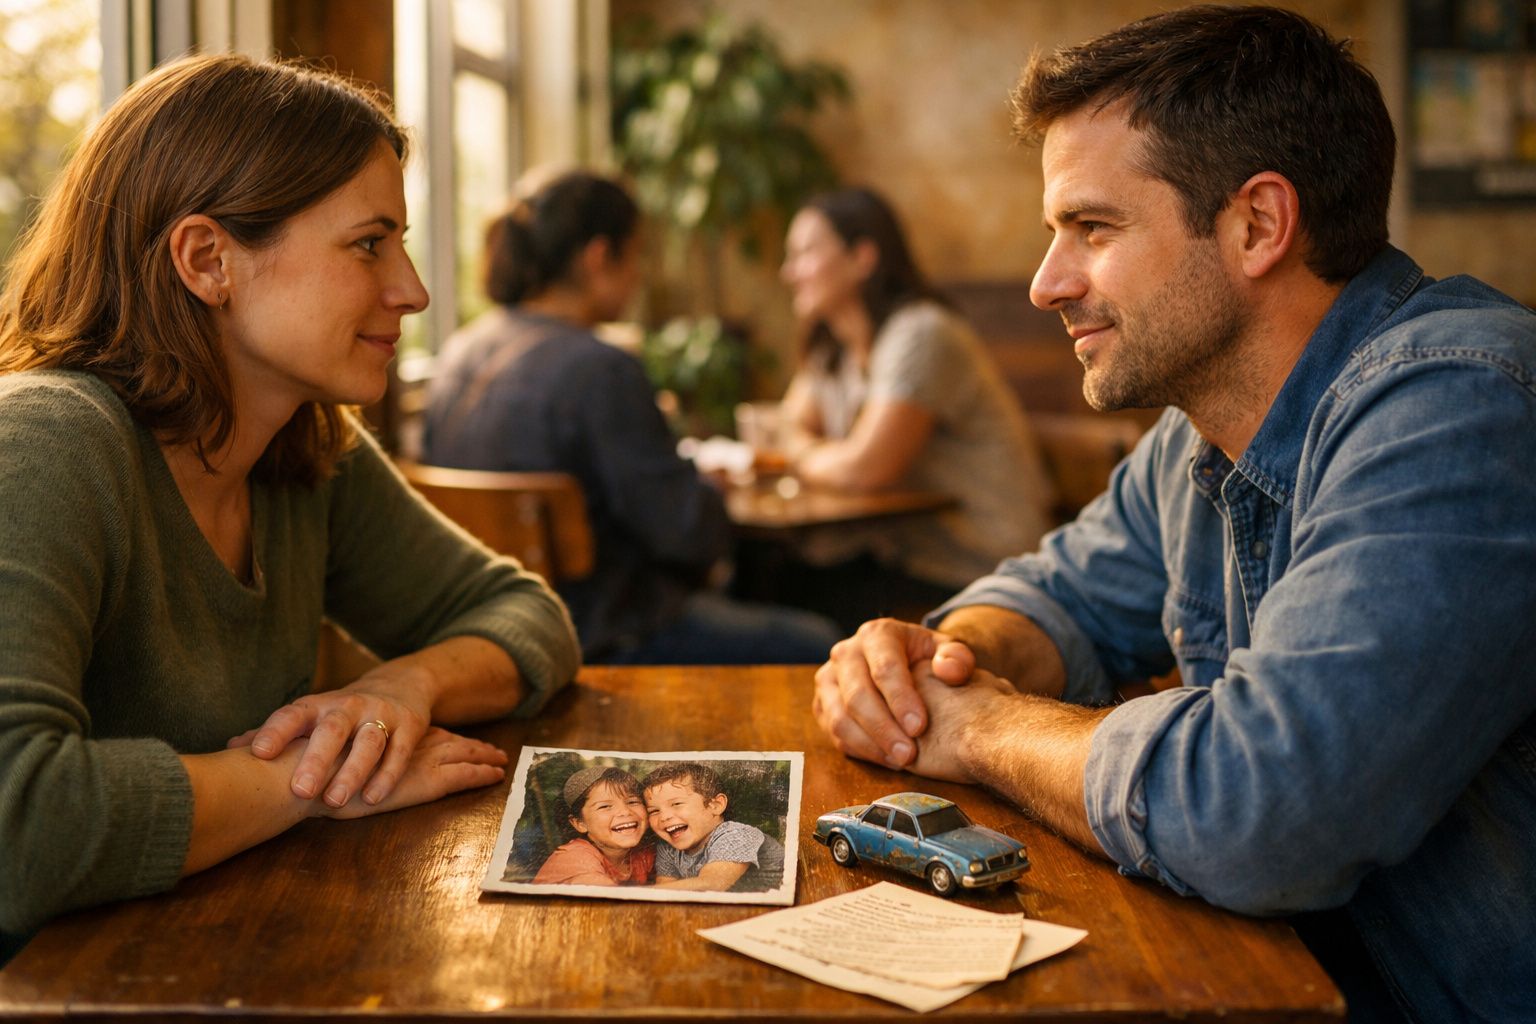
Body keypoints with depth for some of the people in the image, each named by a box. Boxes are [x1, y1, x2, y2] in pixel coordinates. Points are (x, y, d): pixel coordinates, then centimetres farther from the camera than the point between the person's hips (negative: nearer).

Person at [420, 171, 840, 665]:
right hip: (599, 638, -9)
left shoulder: (459, 351, 3)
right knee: (816, 644, 5)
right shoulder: (599, 370, -24)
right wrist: (711, 497, 3)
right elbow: (685, 527, -21)